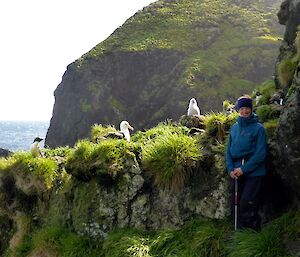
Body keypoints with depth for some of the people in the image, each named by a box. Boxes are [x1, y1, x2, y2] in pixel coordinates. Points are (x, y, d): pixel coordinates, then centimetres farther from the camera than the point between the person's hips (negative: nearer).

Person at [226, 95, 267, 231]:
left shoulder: (258, 128, -5)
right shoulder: (234, 127, 11)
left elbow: (261, 153, -10)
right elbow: (229, 150, 13)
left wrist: (244, 169, -14)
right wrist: (230, 169, -1)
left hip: (254, 173, -5)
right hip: (237, 173, 6)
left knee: (247, 204, -11)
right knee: (236, 204, 9)